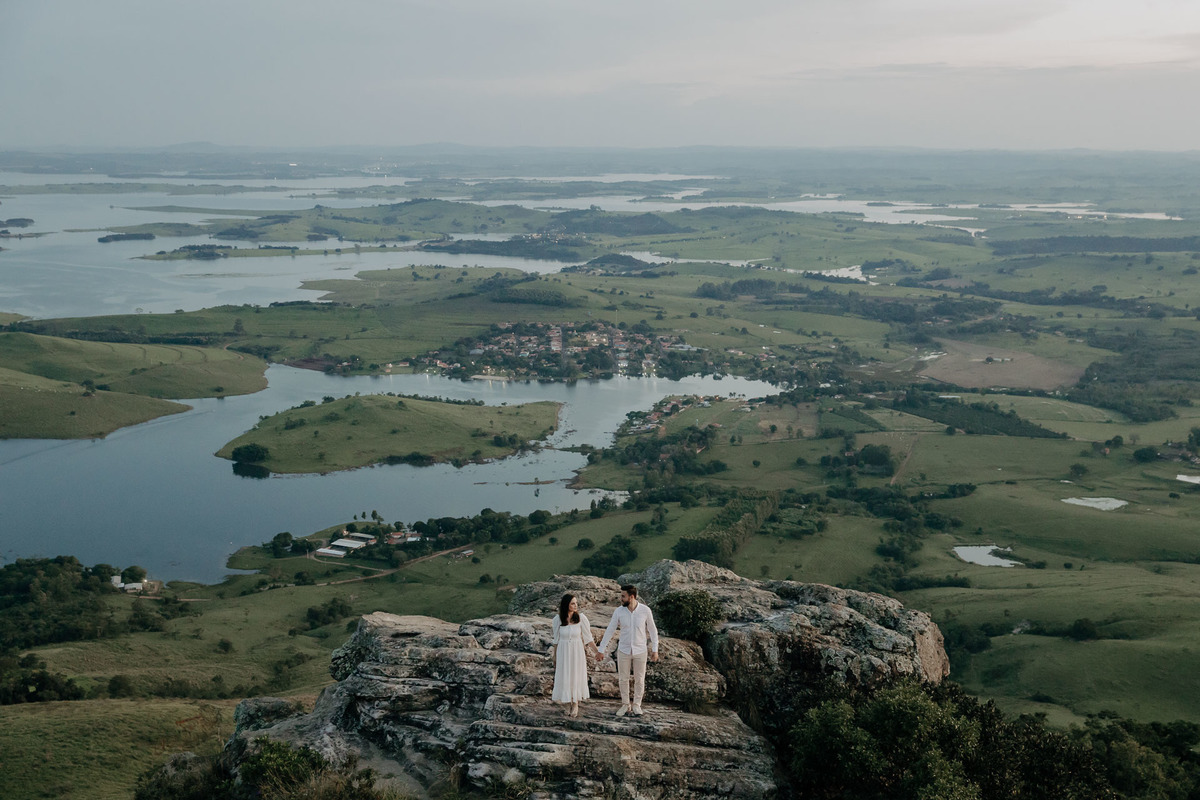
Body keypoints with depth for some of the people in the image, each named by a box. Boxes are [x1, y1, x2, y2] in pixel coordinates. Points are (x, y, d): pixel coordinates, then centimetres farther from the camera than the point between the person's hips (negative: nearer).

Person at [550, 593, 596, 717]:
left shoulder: (581, 618, -10)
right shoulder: (558, 618, -7)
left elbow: (588, 637, -3)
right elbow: (556, 638, 4)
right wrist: (554, 654, 12)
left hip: (577, 651, -1)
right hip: (563, 650, 1)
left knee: (576, 676, 5)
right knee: (563, 675, 6)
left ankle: (575, 703, 17)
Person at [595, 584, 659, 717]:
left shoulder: (645, 610, -14)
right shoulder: (619, 611, -11)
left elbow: (652, 630, -4)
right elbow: (609, 631, -4)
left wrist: (655, 650, -4)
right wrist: (601, 650, -2)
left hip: (640, 651, -1)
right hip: (624, 650, 1)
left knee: (639, 680, 8)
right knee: (623, 679, 9)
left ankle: (637, 705, 25)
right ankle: (625, 705, 25)